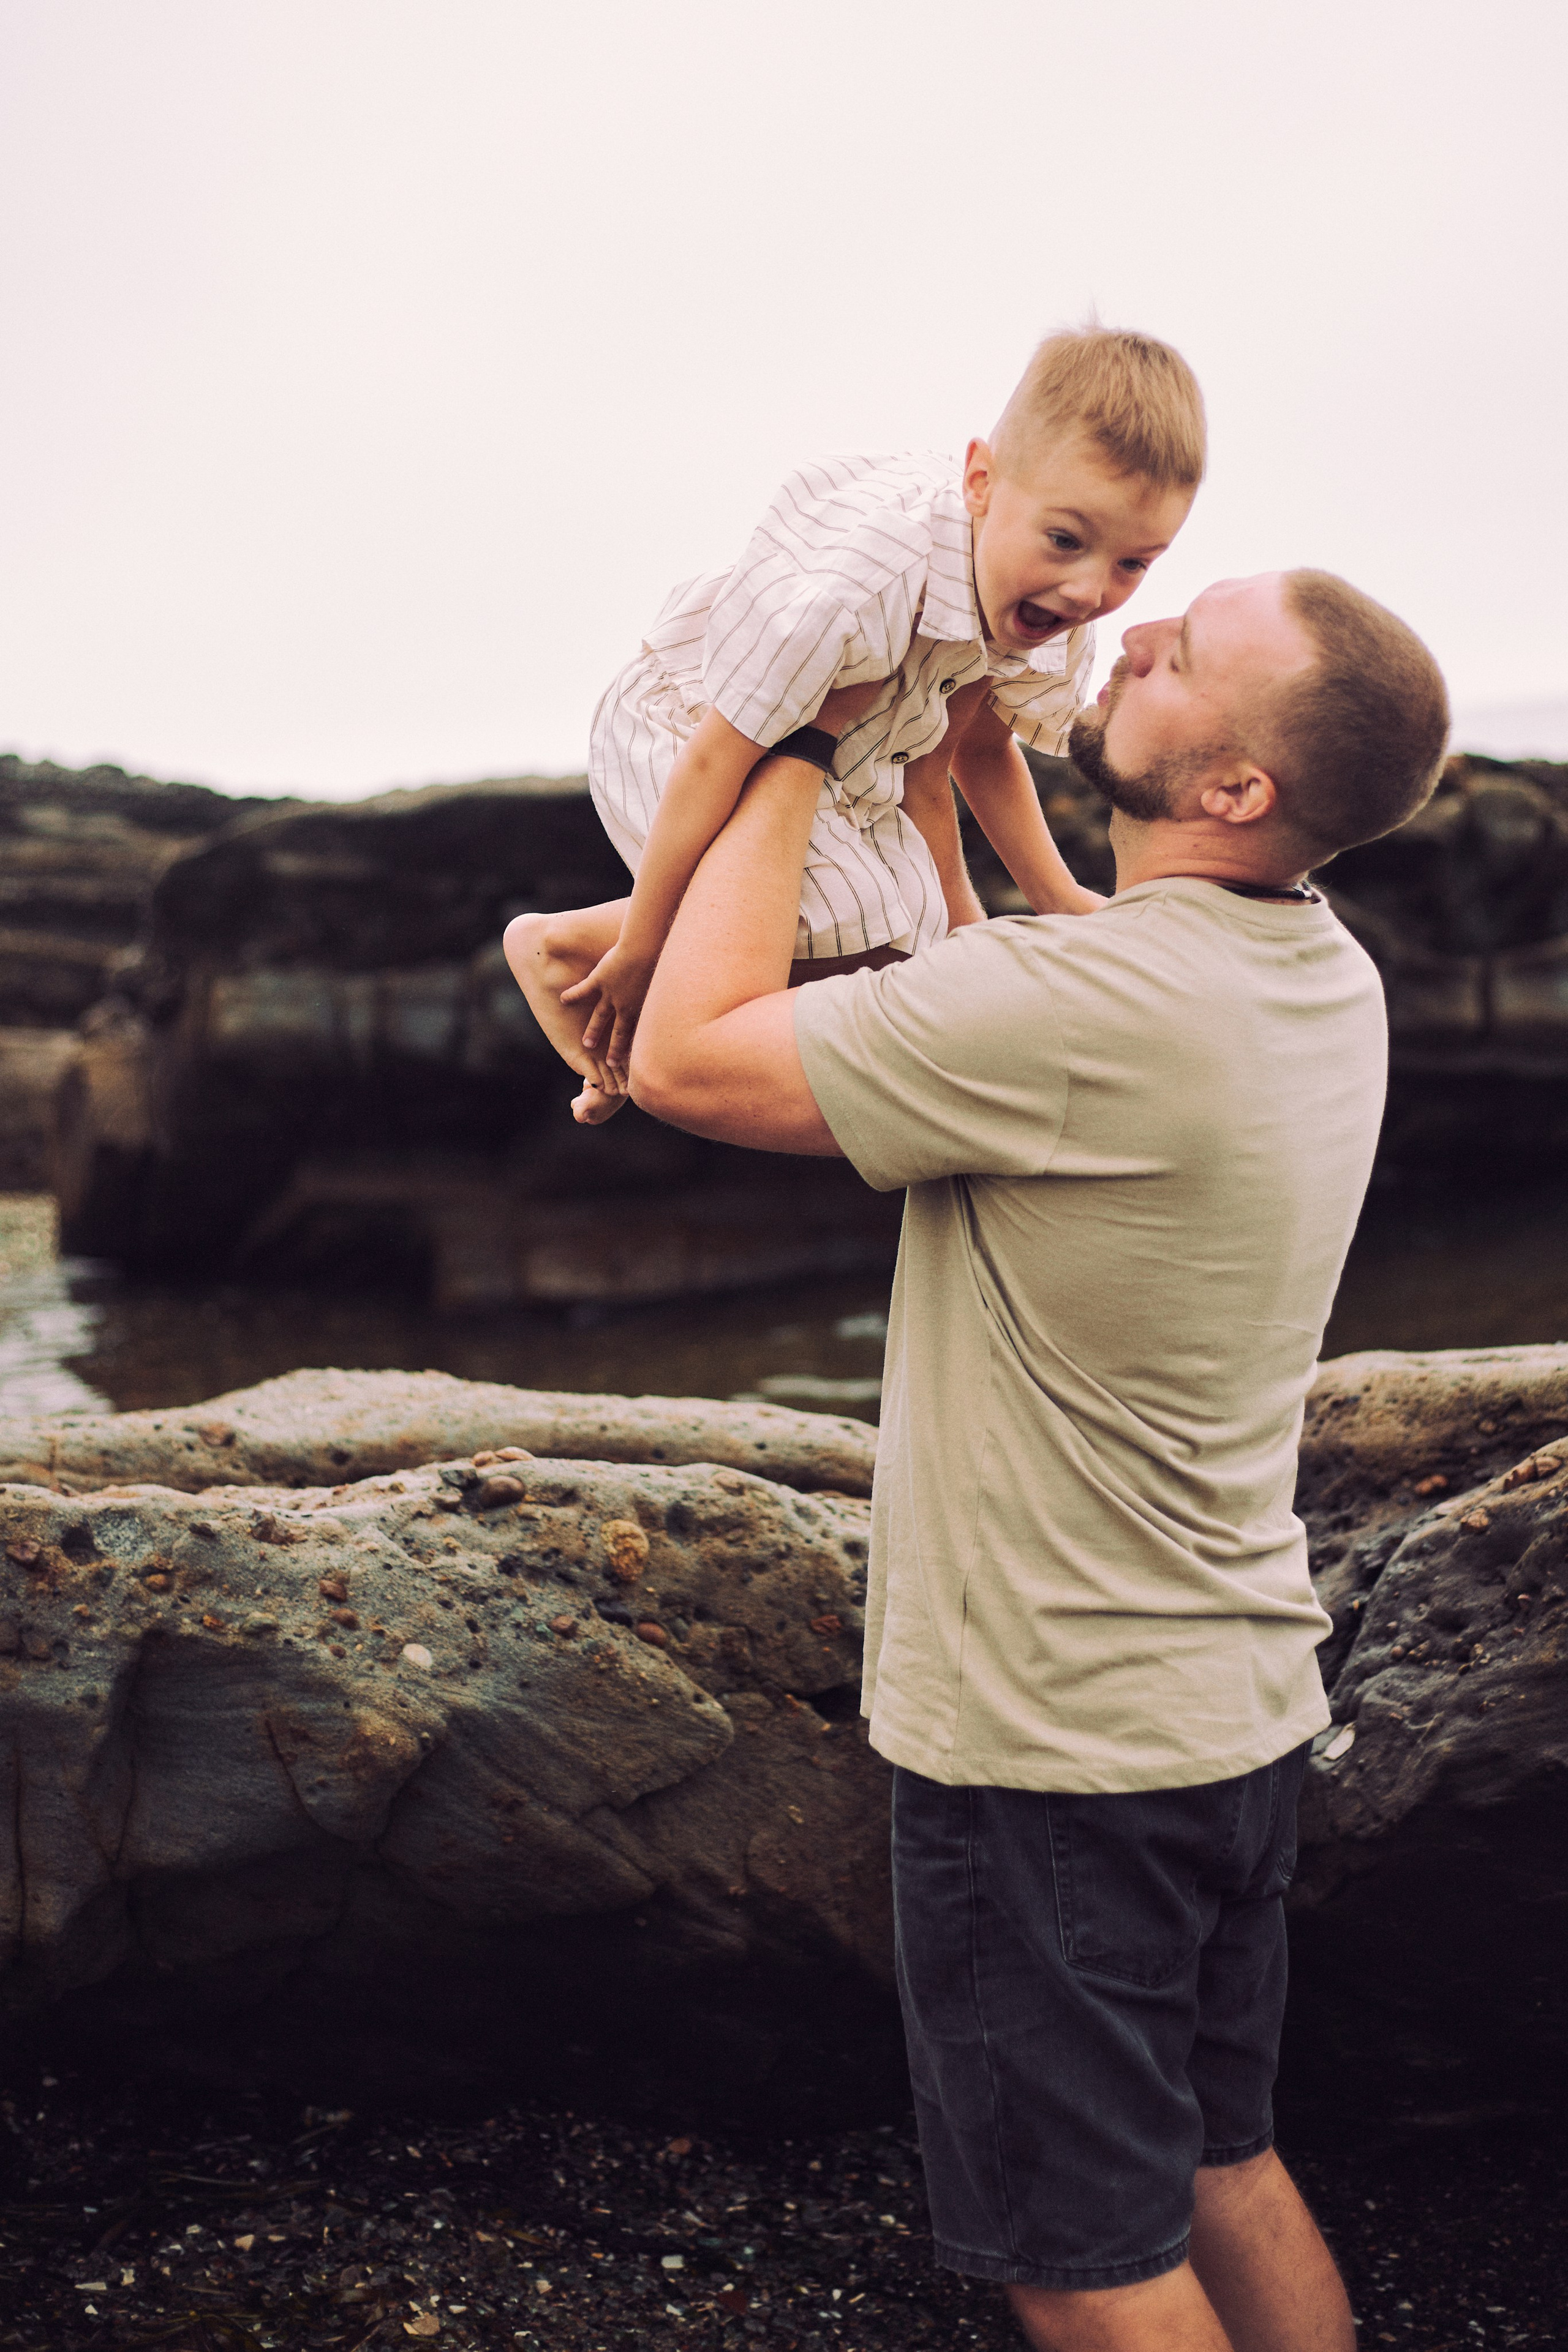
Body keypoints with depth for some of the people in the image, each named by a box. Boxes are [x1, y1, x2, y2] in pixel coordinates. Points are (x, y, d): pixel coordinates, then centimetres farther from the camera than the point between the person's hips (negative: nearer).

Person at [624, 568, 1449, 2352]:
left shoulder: (1094, 1004, -28)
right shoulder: (1333, 984, 0)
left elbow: (684, 1057, -21)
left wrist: (795, 751, -11)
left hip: (1057, 1741, -8)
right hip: (1242, 1711, 8)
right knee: (1226, 2174, 25)